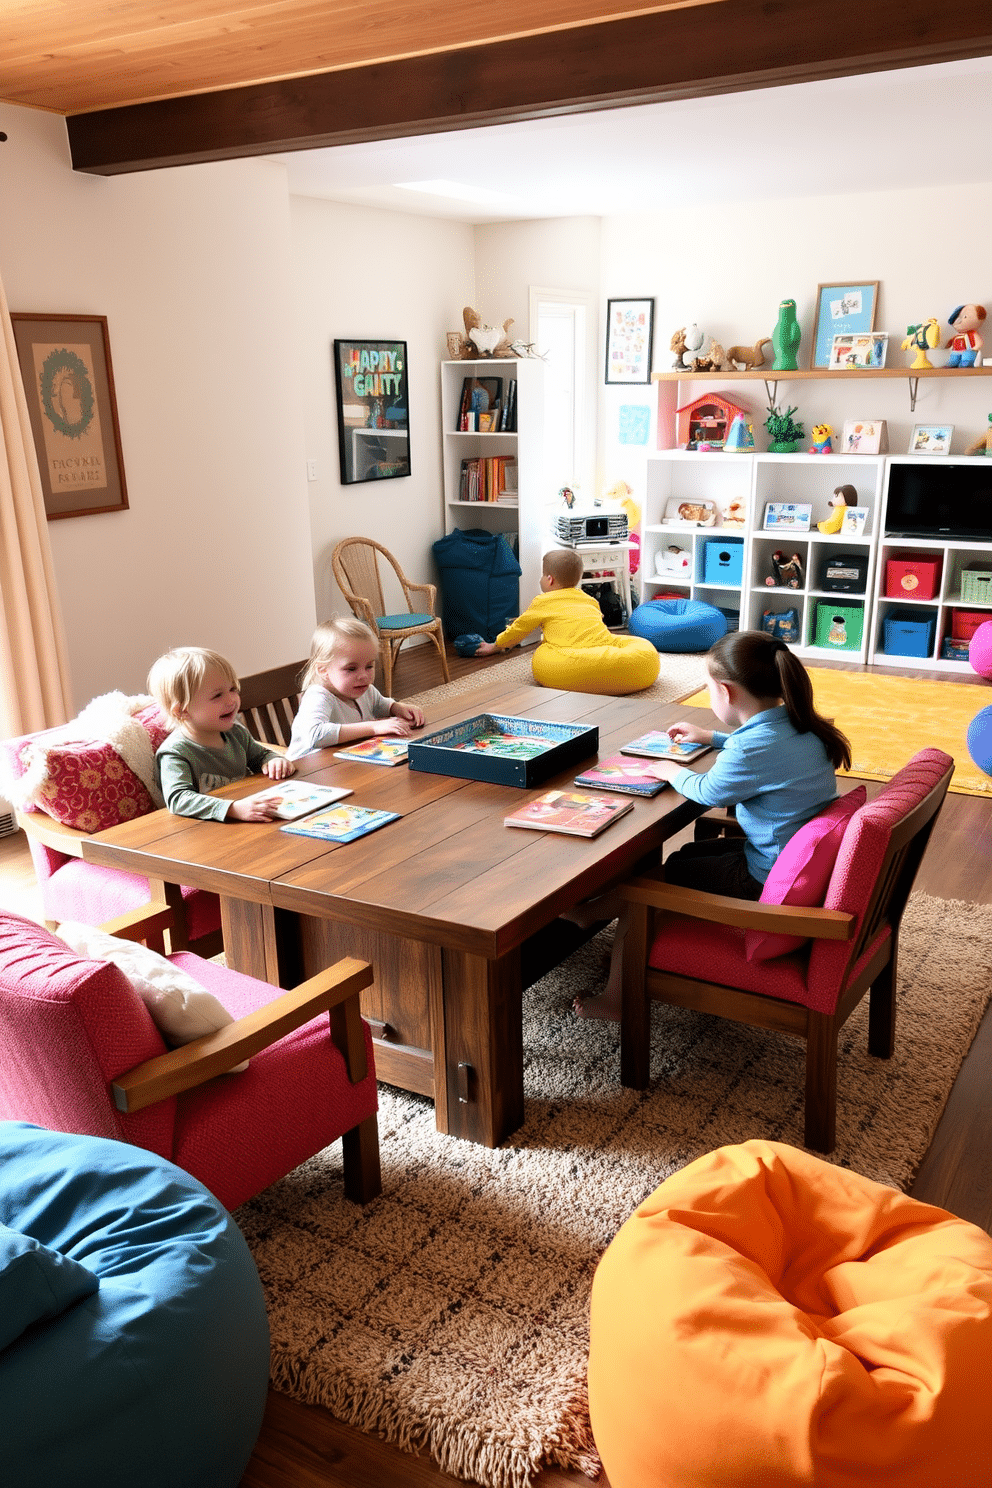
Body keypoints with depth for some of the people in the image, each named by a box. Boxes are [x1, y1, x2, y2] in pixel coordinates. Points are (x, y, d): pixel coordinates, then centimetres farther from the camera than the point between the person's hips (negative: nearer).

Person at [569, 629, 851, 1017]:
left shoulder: (753, 747, -28)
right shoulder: (800, 726, -1)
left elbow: (707, 792, -9)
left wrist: (670, 771, 9)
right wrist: (712, 737, 28)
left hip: (768, 881, -9)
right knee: (686, 855, 24)